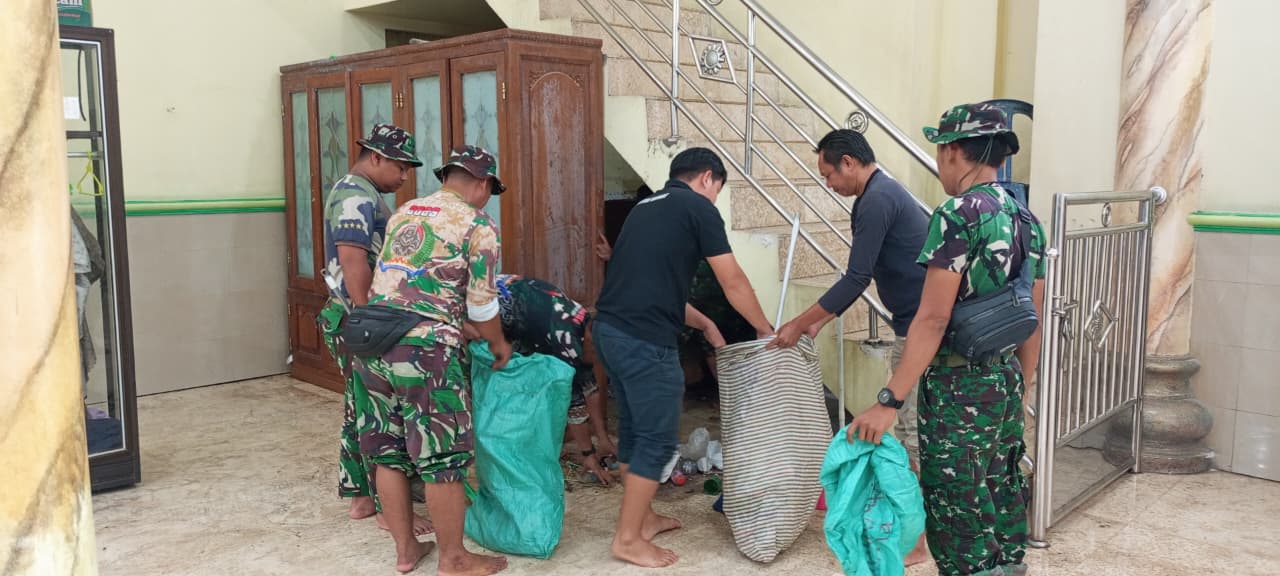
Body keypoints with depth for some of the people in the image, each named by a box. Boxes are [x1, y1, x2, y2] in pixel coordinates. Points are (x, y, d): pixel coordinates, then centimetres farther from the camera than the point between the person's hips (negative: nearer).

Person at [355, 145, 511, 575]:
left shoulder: (402, 213, 18)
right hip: (425, 350, -7)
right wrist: (499, 344, 15)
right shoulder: (477, 225, -2)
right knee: (443, 458, 4)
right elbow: (481, 304, -4)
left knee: (388, 452, 15)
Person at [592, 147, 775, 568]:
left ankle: (642, 516, 32)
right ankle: (628, 539, 9)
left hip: (610, 329, 9)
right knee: (657, 438, 2)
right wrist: (766, 329, 14)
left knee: (634, 428, 19)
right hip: (644, 339, -9)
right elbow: (733, 283, 0)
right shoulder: (698, 208, -2)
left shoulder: (648, 206, 22)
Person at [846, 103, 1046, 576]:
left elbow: (933, 318, -22)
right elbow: (1032, 321, 14)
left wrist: (889, 401, -21)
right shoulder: (1025, 220, 9)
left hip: (959, 385, -8)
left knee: (955, 511, 1)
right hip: (1006, 380, 8)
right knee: (1000, 499, 18)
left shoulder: (958, 214, -16)